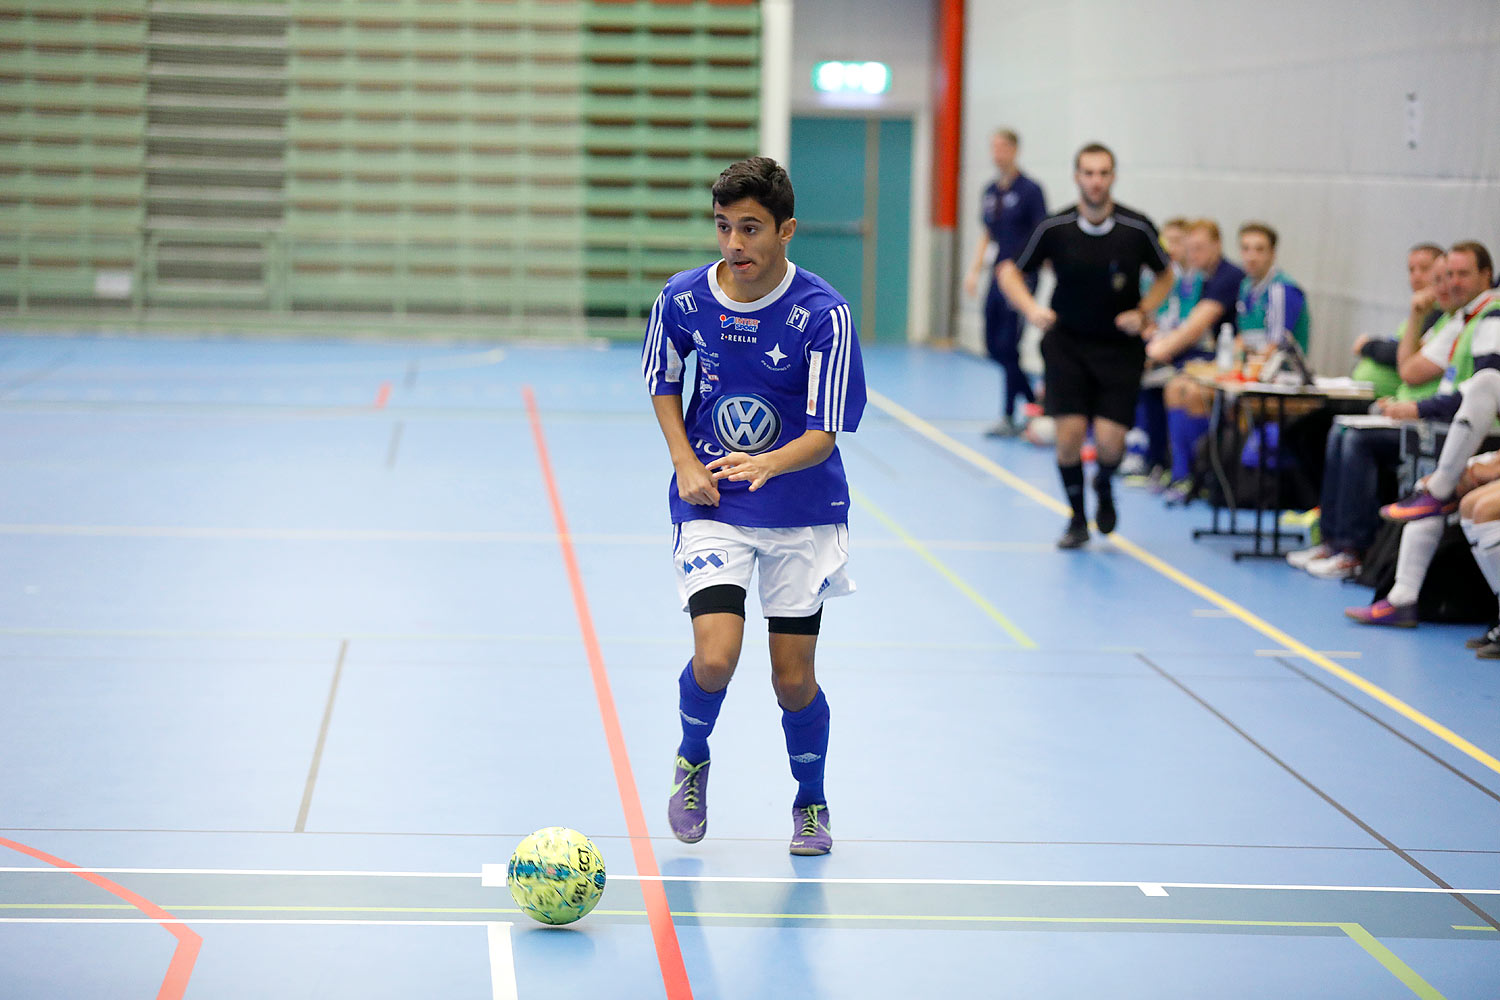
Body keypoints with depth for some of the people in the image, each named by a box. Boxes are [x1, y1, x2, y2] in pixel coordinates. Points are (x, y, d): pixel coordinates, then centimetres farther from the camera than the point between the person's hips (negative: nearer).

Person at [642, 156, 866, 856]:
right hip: (711, 505, 1)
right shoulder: (684, 298, -7)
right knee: (715, 659, -17)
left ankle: (811, 803, 31)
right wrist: (685, 464, -2)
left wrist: (768, 463, -36)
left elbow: (824, 432, -16)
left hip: (803, 513, -1)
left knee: (793, 679, 2)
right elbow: (663, 381, 12)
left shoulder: (824, 313, -16)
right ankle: (693, 759, 16)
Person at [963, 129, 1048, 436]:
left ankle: (1009, 418, 1)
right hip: (998, 275, 7)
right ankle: (1034, 401, 22)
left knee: (1008, 347, -7)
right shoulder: (990, 191, 11)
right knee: (993, 345, 7)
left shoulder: (1029, 190, -9)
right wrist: (974, 270, 11)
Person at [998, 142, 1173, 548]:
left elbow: (1164, 275, 9)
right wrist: (1031, 308, -16)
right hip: (1066, 342, 0)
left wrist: (1143, 313, -7)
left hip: (1120, 347, 0)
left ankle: (1103, 488, 25)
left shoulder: (1137, 228, -8)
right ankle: (1077, 519, 12)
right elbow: (1010, 271, 3)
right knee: (1069, 431, -11)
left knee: (1110, 438, -11)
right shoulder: (1054, 228, -8)